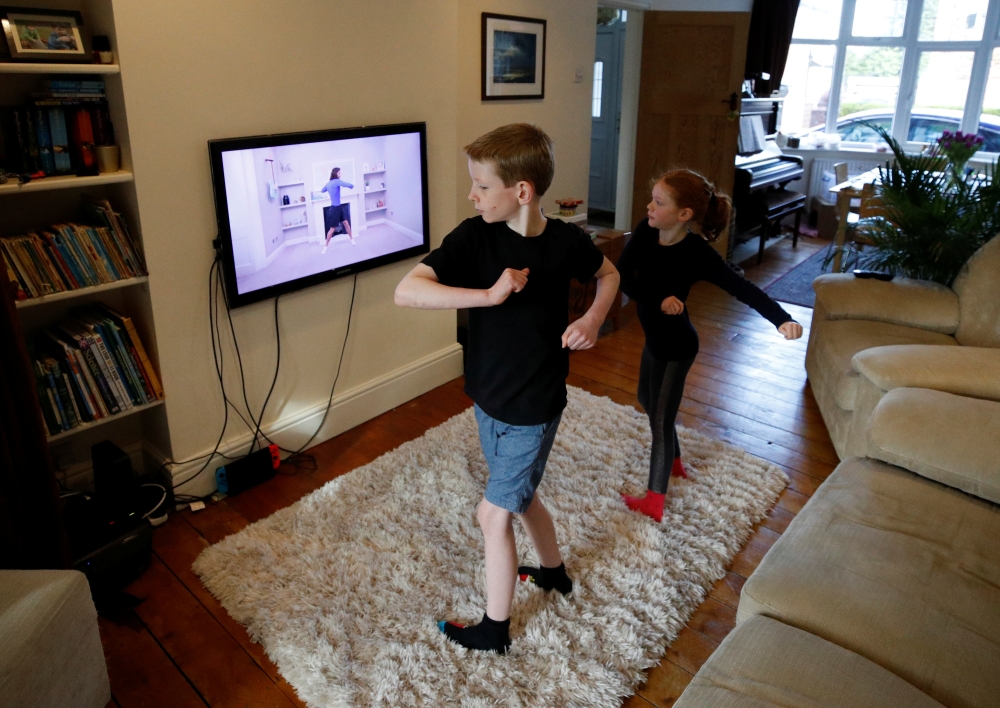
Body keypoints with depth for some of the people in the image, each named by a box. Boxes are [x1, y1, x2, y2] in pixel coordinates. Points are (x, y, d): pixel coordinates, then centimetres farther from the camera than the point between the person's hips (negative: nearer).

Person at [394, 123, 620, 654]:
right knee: (520, 496, 23)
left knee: (493, 512, 5)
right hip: (488, 398, 4)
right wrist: (489, 294, -35)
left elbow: (609, 275, 8)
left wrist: (593, 319, -11)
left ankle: (494, 630, 27)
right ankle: (553, 570, 53)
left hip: (534, 406, -4)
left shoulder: (566, 241, -15)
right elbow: (406, 292, -27)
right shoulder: (474, 236, -15)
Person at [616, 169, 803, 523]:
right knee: (647, 399, 25)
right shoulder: (645, 231, -13)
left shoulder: (696, 253, -28)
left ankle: (654, 501, 18)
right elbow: (622, 278, -16)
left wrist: (782, 319, -47)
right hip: (655, 337, 7)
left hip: (676, 345, -7)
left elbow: (741, 287, -32)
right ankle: (674, 462, 49)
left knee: (661, 418, 2)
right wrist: (658, 300, -31)